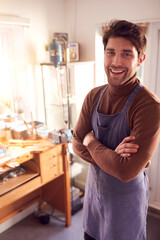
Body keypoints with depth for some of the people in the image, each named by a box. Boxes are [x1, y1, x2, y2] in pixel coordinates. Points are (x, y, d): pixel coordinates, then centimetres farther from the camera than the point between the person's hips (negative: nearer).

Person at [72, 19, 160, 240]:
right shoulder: (94, 96, -7)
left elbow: (127, 171, -31)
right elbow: (77, 143, -6)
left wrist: (92, 142, -18)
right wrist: (111, 156, -23)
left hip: (126, 196, -5)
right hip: (94, 187, 6)